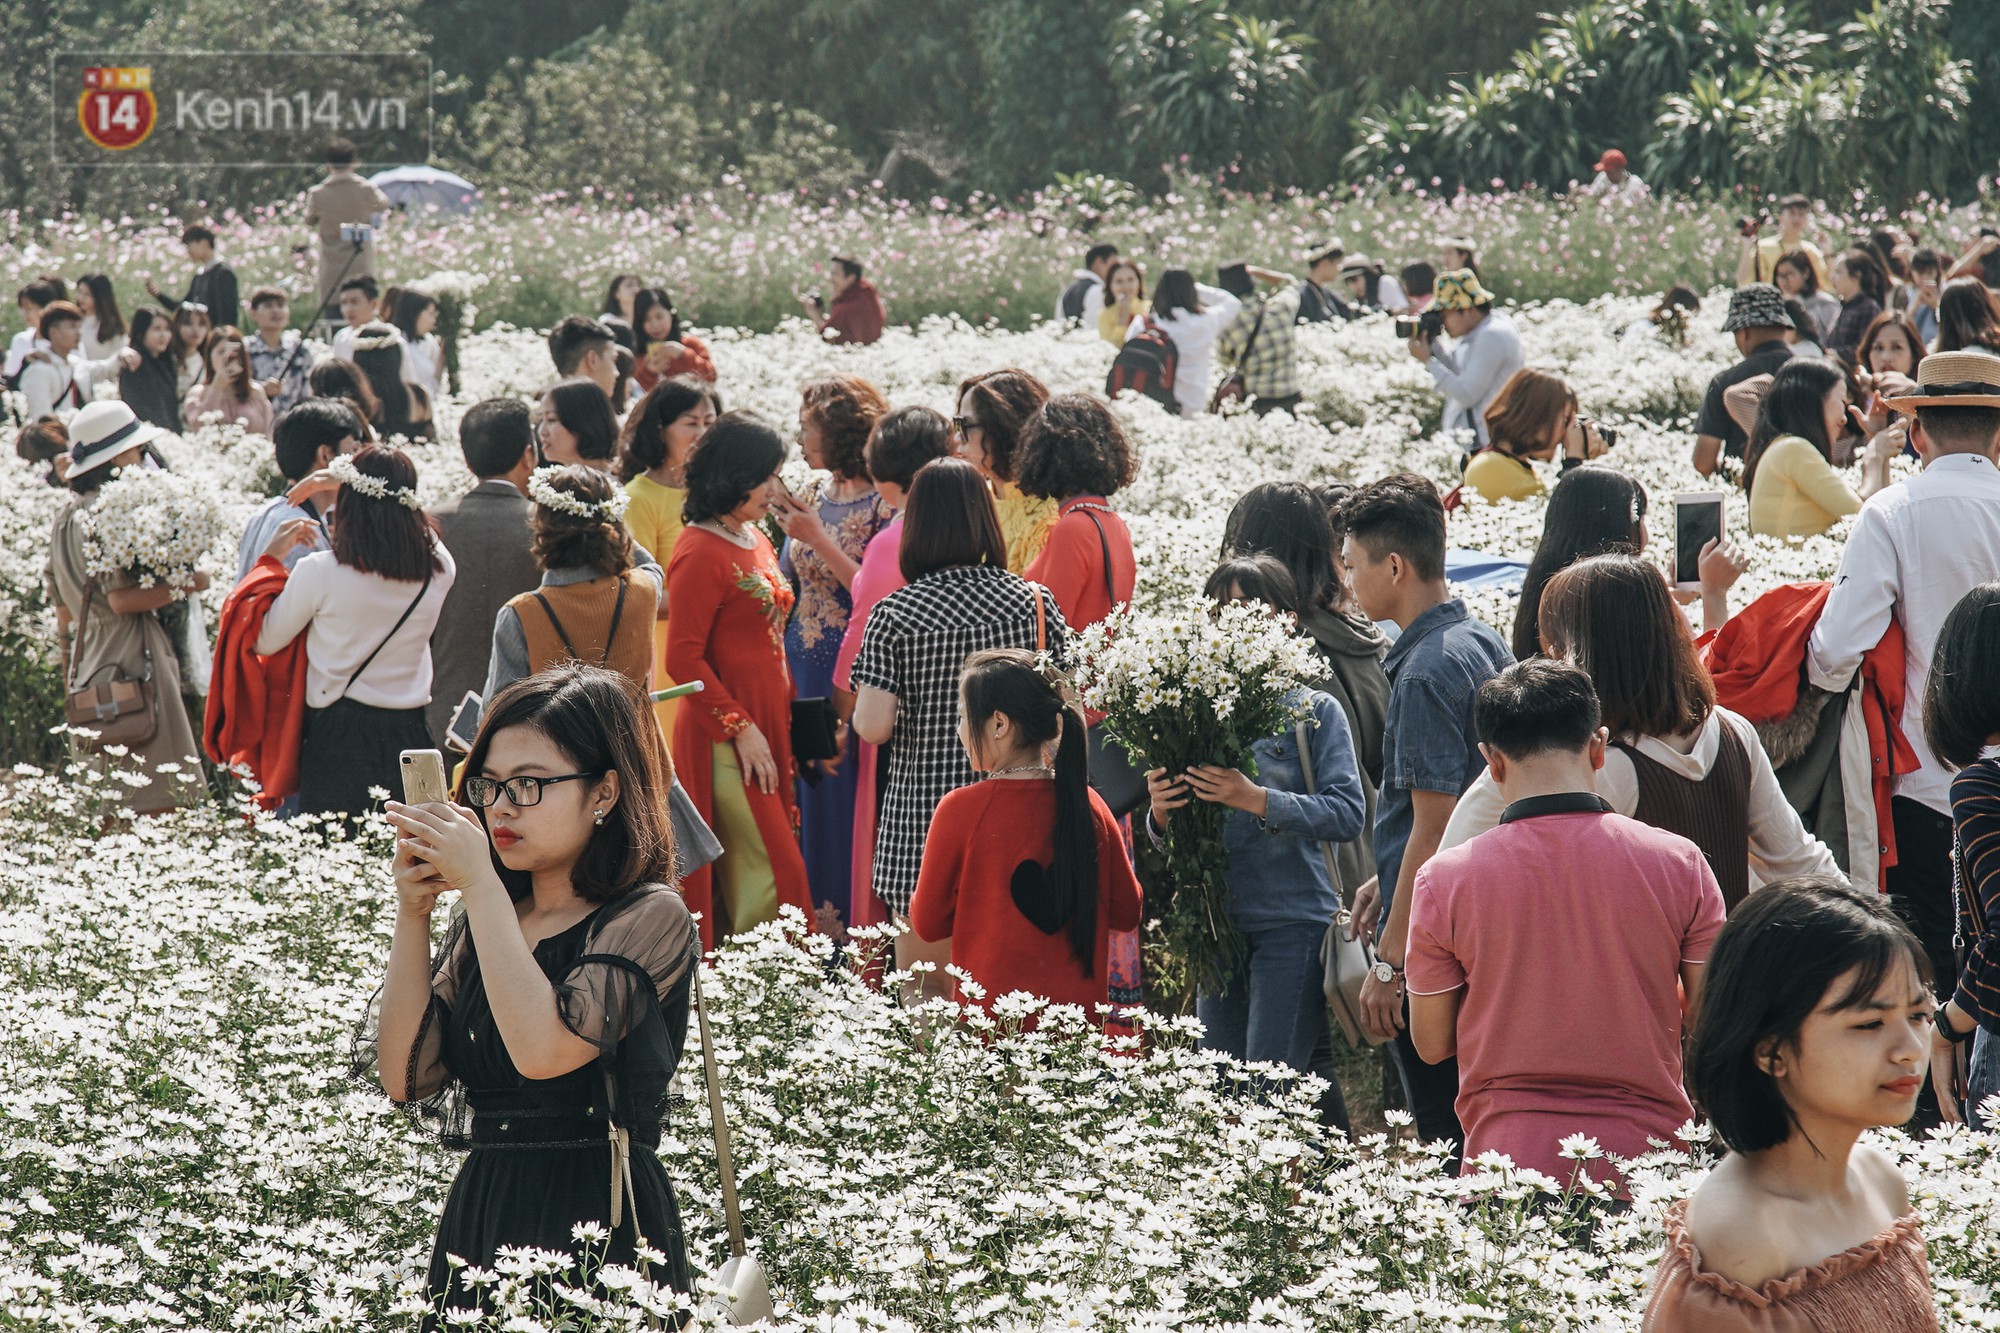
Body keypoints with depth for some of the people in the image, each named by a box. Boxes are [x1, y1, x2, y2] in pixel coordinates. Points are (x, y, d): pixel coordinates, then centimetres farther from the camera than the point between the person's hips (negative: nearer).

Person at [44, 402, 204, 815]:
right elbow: (122, 598, -20)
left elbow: (65, 612, 21)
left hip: (87, 661, 10)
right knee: (155, 802, -9)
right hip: (131, 662, -10)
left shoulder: (66, 519, 15)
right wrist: (187, 585, -12)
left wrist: (69, 677, 26)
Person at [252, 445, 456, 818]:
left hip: (338, 742, -3)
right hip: (410, 738, 3)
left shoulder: (320, 572, -12)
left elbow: (265, 641, 1)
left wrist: (272, 558, 9)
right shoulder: (438, 570, 0)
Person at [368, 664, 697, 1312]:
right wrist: (413, 912, -3)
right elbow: (404, 1077, 3)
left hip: (601, 1232, -5)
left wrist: (479, 883, -16)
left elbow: (544, 1050, -22)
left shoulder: (651, 918, -6)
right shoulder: (483, 921, 13)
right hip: (476, 1224, 5)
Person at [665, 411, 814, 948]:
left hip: (767, 727, 9)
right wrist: (741, 730, -17)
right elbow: (683, 658, -16)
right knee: (768, 873, -12)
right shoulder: (701, 552, -13)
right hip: (725, 738, -9)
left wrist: (783, 719, 16)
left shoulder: (756, 540, 14)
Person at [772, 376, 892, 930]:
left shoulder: (883, 505, -11)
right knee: (810, 804, 10)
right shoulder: (814, 495, 10)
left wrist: (817, 538, -19)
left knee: (846, 799, -3)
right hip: (801, 672, 7)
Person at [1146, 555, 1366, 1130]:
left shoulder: (1314, 711, -2)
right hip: (1216, 924, 5)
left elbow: (1347, 812, -14)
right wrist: (1160, 812, -11)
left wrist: (1257, 800, -24)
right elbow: (1165, 839, 12)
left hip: (1292, 921, -5)